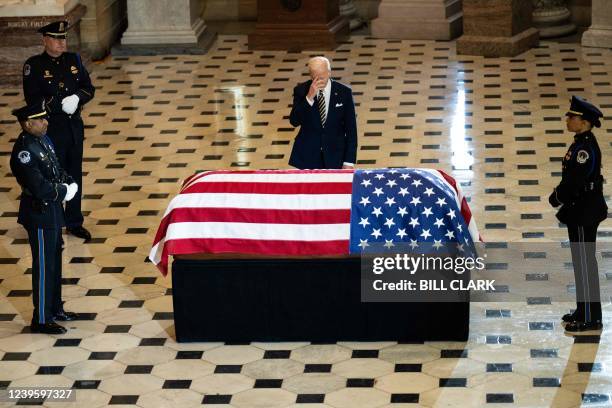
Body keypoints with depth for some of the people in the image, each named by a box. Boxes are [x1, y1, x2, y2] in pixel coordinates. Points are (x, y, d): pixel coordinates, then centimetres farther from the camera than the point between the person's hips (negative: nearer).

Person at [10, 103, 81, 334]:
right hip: (39, 214, -9)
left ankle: (54, 308, 35)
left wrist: (70, 183, -4)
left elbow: (56, 170, 15)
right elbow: (39, 187, -29)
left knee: (54, 261, 20)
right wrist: (65, 192, -16)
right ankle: (42, 320, 13)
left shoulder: (43, 140, 4)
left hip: (52, 211, 9)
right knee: (44, 266, 1)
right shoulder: (24, 151, -25)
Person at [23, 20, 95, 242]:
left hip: (75, 127, 5)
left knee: (75, 174, 13)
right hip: (51, 130, -5)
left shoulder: (74, 60, 4)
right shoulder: (34, 65, -10)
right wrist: (61, 105, -22)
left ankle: (74, 222, 25)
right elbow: (33, 100, -16)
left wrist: (76, 97, -16)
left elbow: (89, 88, 5)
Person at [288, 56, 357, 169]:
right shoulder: (301, 90, -3)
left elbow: (351, 128, -2)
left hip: (334, 156, 0)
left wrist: (349, 161, -6)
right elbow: (294, 121, -14)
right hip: (307, 155, 0)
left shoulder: (344, 92, -4)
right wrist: (309, 97, -25)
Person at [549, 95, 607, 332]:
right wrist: (560, 195, 3)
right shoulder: (581, 144, 9)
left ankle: (590, 319, 5)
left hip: (584, 214, -10)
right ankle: (584, 311, 28)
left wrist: (557, 197, -11)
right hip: (580, 211, 10)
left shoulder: (585, 148, -22)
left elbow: (575, 181, -25)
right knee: (583, 262, 17)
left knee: (584, 264, -3)